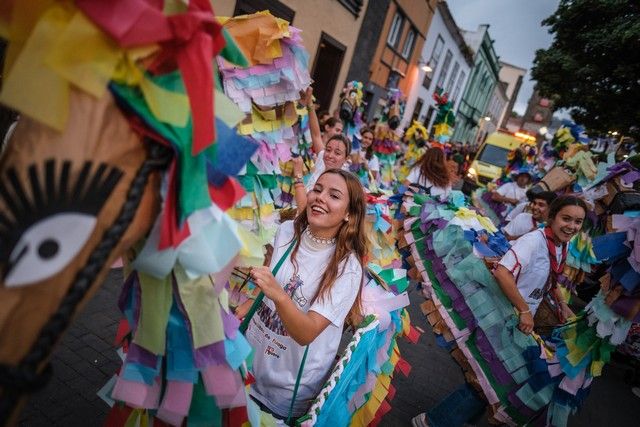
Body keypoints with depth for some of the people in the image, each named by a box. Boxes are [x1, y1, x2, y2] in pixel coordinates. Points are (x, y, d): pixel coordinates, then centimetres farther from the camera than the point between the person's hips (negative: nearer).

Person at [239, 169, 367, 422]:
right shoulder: (287, 230, -10)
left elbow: (306, 334, -31)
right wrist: (250, 305, 3)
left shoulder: (347, 268, -26)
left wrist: (278, 295, -45)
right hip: (251, 354, 5)